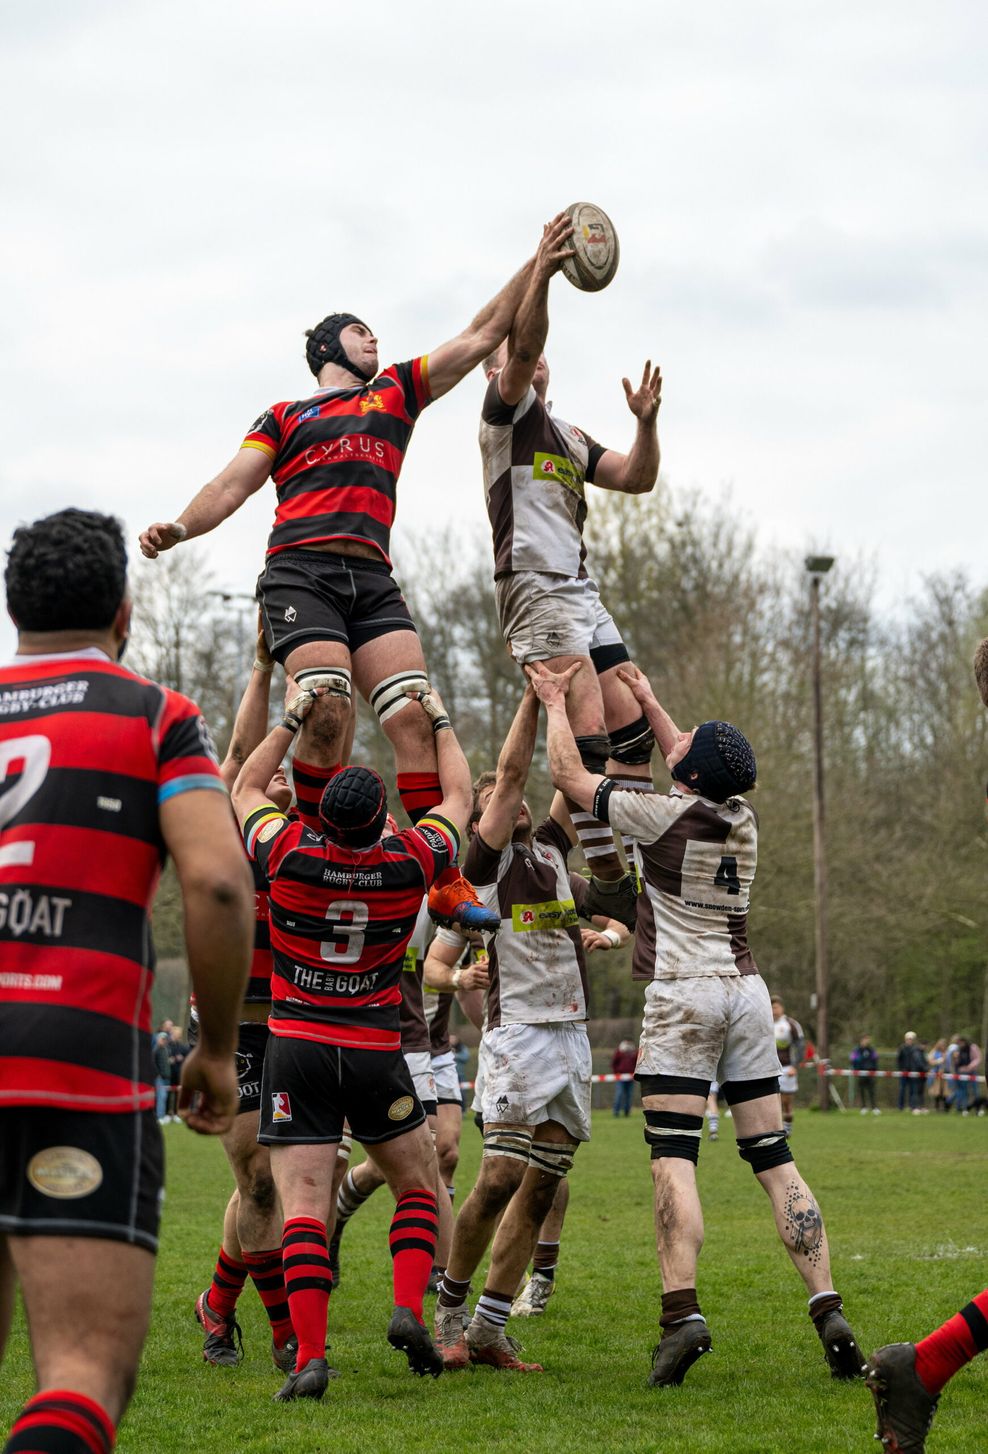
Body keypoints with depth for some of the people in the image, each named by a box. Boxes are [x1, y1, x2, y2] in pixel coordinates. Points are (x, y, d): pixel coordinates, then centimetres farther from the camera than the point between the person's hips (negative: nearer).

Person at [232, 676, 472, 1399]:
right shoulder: (411, 860, -8)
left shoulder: (290, 850, -10)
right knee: (418, 1186, 19)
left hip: (297, 1048, 0)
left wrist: (291, 720, 18)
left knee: (304, 1207, -5)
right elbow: (459, 799, 14)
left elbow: (245, 789, 13)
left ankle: (310, 1357, -15)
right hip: (377, 1052, 0)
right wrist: (441, 722, 25)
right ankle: (409, 1309, 0)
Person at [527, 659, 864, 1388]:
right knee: (774, 1158, 3)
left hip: (684, 994, -6)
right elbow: (695, 776, 30)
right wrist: (649, 702, 40)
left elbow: (570, 776, 3)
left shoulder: (664, 815, -10)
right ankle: (828, 1307, -5)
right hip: (747, 992, 6)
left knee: (673, 1158, -9)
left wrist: (556, 703, 18)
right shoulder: (743, 816, 7)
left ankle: (683, 1311, -23)